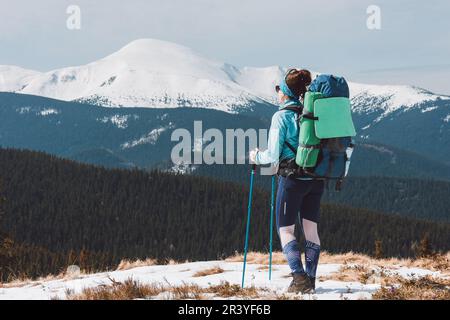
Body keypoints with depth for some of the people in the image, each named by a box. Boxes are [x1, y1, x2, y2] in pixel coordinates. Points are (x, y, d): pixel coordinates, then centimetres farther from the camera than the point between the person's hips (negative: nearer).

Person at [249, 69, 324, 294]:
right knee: (311, 229, 11)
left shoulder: (281, 116, -10)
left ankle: (300, 277, -9)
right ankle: (310, 280, 12)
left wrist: (256, 157, 8)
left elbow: (272, 155, -11)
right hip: (316, 180, 5)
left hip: (292, 179, -5)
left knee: (285, 230, 5)